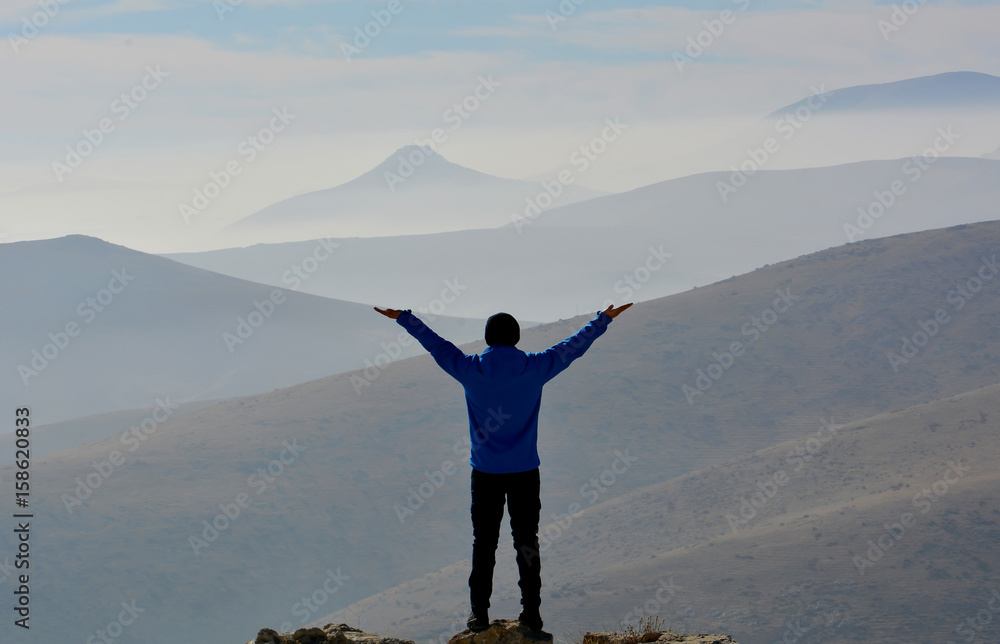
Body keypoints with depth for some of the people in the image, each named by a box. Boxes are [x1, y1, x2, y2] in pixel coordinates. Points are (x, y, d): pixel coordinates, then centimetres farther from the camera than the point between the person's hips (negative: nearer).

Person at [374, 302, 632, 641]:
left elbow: (435, 344, 6)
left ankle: (479, 614, 15)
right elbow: (573, 346, 5)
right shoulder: (534, 368, -8)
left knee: (483, 542, 11)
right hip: (525, 472, 0)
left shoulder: (470, 369, -8)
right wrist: (603, 320, 20)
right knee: (526, 543, 4)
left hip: (485, 472, 0)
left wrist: (403, 318, 20)